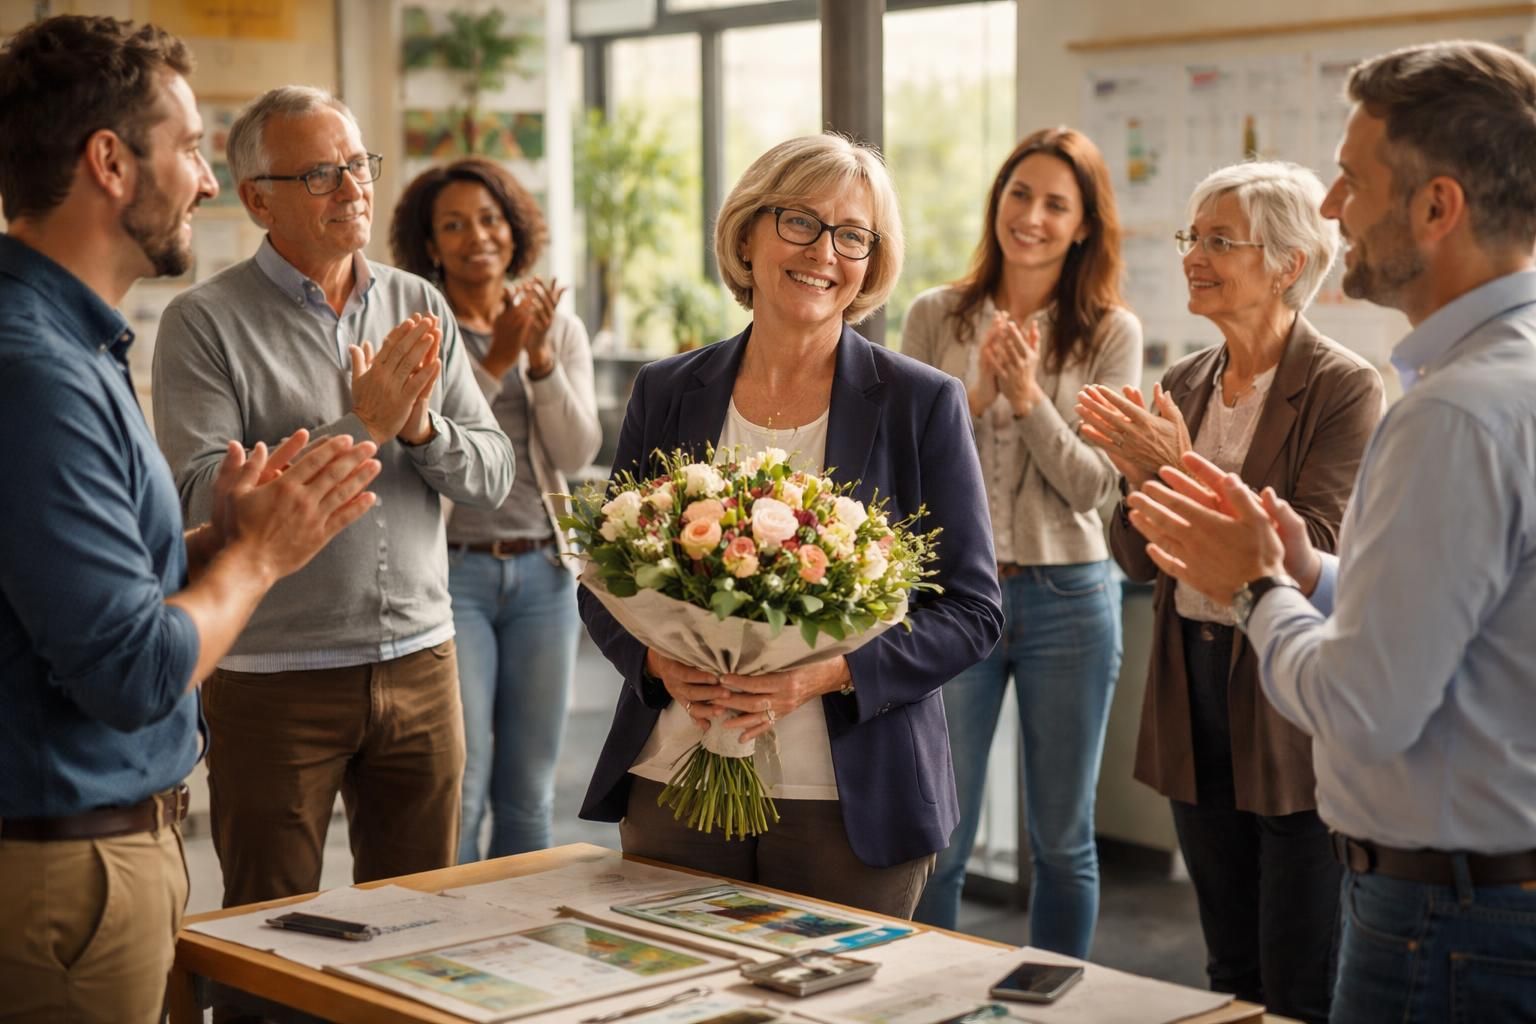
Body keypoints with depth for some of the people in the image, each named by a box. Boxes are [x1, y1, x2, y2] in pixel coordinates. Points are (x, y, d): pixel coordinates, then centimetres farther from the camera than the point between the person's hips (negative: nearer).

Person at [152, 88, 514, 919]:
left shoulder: (420, 309, 8)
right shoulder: (205, 322, -7)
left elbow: (493, 475, 6)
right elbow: (204, 499, -18)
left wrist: (421, 426, -14)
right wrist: (362, 426, -20)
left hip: (420, 664, 4)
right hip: (275, 682, -4)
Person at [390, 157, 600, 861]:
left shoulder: (559, 330, 8)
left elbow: (578, 452, -2)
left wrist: (540, 358, -14)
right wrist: (494, 361, -17)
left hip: (543, 569, 4)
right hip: (453, 568, -3)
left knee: (531, 790, 10)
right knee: (459, 787, -6)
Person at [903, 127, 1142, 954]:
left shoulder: (1111, 334, -1)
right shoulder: (936, 318, 2)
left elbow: (1093, 487, -6)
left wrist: (1029, 397, -18)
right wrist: (976, 395, -16)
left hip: (1066, 598, 0)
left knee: (1063, 839, 12)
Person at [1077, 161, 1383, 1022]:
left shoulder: (1345, 389, -11)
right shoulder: (1183, 387, 8)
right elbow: (1140, 561, 7)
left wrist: (1184, 469, -23)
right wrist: (1141, 476, -12)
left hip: (1292, 711, -6)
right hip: (1196, 695, 6)